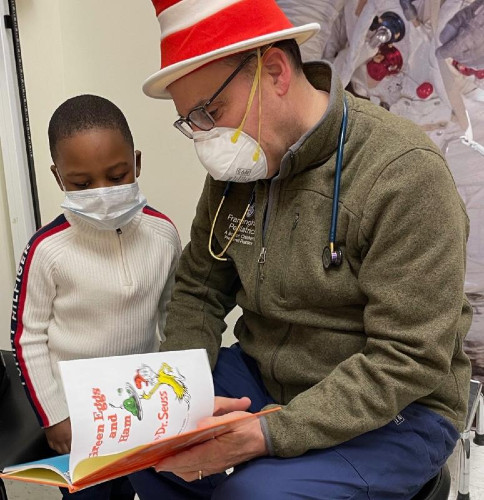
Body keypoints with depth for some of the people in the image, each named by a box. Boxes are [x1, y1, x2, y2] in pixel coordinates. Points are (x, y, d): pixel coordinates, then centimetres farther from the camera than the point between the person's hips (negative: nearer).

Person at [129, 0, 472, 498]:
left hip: (393, 411, -5)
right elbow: (197, 291, 5)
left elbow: (409, 360, -23)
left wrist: (270, 433, -29)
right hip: (260, 378, 6)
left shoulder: (404, 174, -22)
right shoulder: (235, 164, 0)